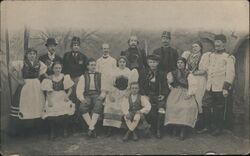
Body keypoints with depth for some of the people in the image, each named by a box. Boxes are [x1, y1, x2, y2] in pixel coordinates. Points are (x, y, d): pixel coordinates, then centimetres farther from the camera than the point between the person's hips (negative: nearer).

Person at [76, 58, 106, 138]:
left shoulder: (100, 76, 17)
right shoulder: (83, 77, 16)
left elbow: (104, 90, 10)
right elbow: (79, 91, 7)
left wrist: (101, 96, -10)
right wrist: (82, 99, -11)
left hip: (97, 95, -1)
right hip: (87, 96, 1)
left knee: (98, 105, -35)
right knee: (82, 107, -32)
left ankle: (91, 128, -33)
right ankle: (92, 128, -28)